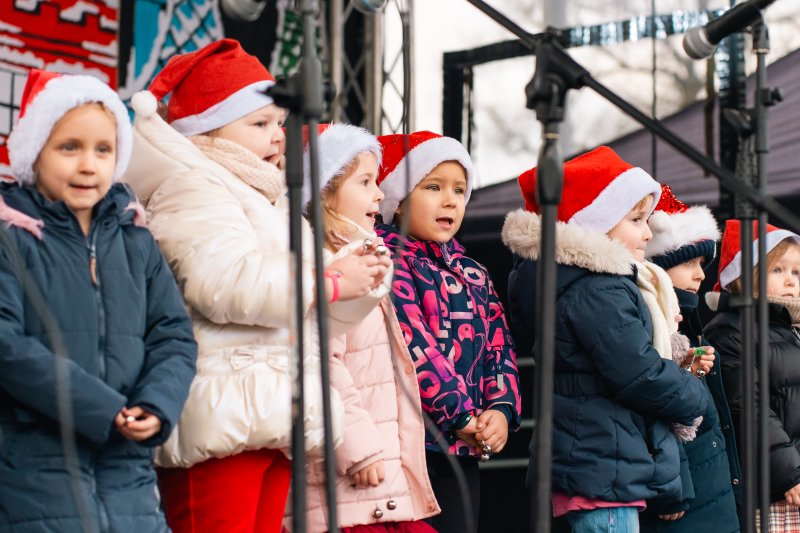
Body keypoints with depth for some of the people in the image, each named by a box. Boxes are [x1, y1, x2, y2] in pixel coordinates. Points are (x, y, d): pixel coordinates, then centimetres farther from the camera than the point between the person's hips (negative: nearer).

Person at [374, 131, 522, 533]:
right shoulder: (387, 261, -5)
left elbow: (500, 348, 13)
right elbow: (412, 345, -15)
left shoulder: (472, 274, 19)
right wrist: (463, 417, -18)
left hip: (464, 449, 7)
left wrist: (501, 409, -5)